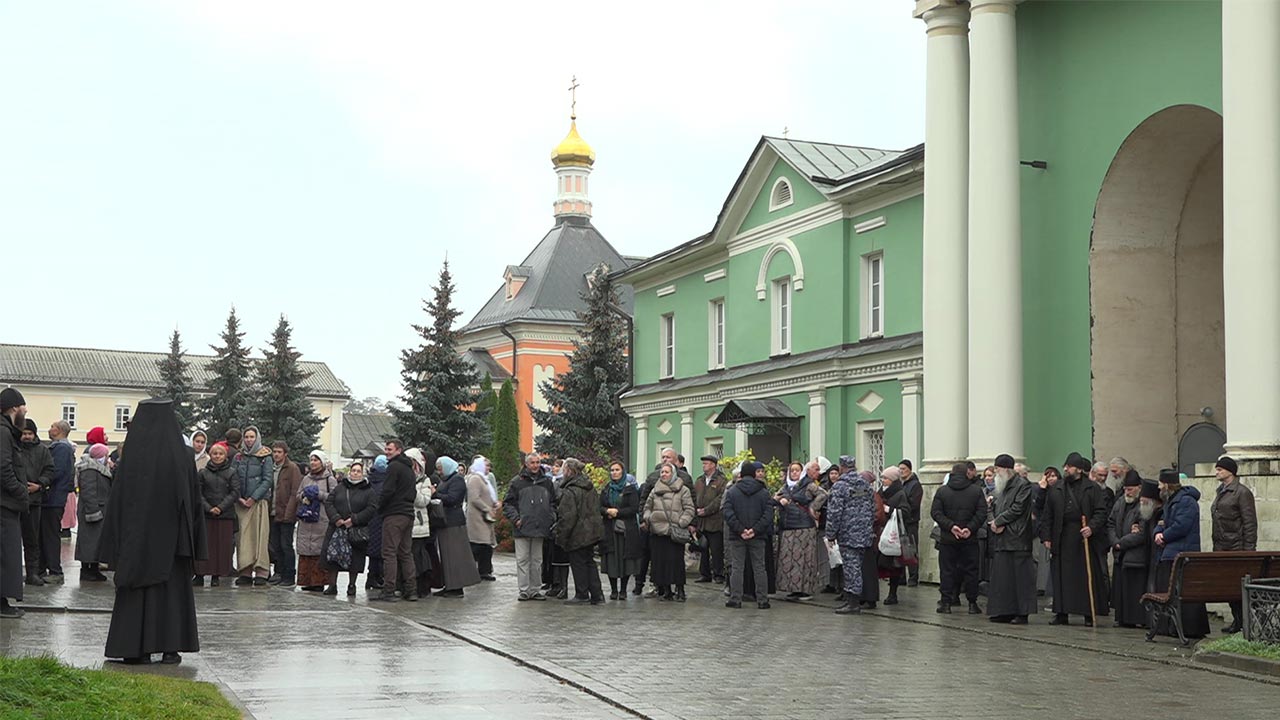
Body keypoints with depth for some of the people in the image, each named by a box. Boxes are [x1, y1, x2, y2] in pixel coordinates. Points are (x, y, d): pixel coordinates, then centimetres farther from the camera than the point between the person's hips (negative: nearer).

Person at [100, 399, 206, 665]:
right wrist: (192, 539, 6)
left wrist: (116, 543, 3)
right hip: (171, 532, 0)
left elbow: (118, 497, -3)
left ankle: (135, 648, 6)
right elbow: (193, 496, -2)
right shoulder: (180, 453, -5)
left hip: (136, 532, 0)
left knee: (135, 587, 7)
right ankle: (170, 647, 5)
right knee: (171, 586, 7)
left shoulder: (132, 453, -5)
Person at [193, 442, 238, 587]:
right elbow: (198, 493, 2)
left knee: (222, 545, -1)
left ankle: (216, 576, 4)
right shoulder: (202, 472, 7)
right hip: (206, 515, 0)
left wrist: (221, 507, -11)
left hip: (225, 515, 0)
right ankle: (200, 575, 1)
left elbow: (235, 492, -1)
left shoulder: (231, 472, 6)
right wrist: (208, 508, -10)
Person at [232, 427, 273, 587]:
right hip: (241, 502, 3)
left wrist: (254, 498, -11)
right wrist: (238, 498, -6)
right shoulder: (238, 458, 13)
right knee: (243, 537, 0)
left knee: (260, 536, -7)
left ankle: (261, 573, -7)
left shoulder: (265, 458, 3)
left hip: (259, 502, -3)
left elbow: (267, 480, -3)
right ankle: (245, 572, 2)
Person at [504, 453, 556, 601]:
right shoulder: (517, 481, 0)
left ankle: (535, 590, 14)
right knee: (522, 560, -2)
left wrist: (552, 518, 5)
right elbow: (507, 503, 1)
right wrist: (515, 518, -9)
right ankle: (524, 590, 1)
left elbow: (553, 503, 19)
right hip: (522, 528, -3)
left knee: (537, 560, 9)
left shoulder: (547, 482, 10)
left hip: (540, 527, 3)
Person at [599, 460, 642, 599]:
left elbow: (634, 508, -6)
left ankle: (623, 590, 8)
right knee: (611, 560, -1)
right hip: (610, 530, 3)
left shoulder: (631, 489, 2)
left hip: (627, 530, -3)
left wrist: (617, 512, -12)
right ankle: (613, 590, 8)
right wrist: (608, 511, -12)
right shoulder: (606, 490, 13)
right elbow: (599, 507, 9)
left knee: (626, 560, -3)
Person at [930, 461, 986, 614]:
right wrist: (970, 528, -10)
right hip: (970, 539, 0)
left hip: (948, 539, 0)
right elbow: (982, 513, -7)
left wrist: (950, 526, -10)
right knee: (970, 570, 6)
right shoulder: (976, 490, 1)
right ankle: (972, 603, 6)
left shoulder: (942, 491, 1)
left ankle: (946, 602, 4)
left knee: (947, 570, 6)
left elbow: (935, 512, -7)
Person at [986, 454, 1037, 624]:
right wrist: (994, 522, -4)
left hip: (1017, 538, -8)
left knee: (1019, 576, -7)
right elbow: (994, 507, 16)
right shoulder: (1001, 486, 19)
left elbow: (1017, 508, -14)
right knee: (1002, 576, 7)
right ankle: (1005, 611, 11)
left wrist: (998, 521, -10)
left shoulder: (1023, 485, -6)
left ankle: (1022, 613, -6)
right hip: (1001, 539, 8)